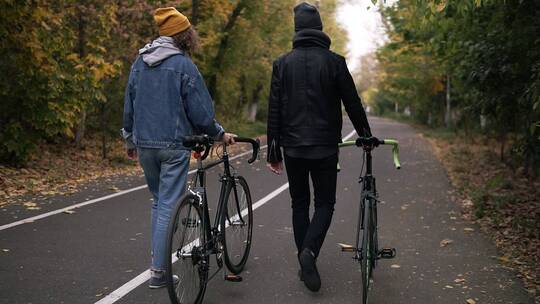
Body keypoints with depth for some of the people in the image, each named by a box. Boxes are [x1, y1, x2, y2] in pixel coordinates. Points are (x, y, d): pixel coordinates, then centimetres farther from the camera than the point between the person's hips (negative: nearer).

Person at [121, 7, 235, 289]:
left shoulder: (140, 62, 7)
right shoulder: (183, 64, -11)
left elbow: (129, 104, 12)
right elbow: (199, 110, -10)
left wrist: (130, 139, 22)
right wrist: (220, 133, 5)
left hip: (145, 144, 6)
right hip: (173, 145, -6)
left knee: (158, 202, 20)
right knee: (168, 206, -1)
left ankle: (159, 262, 23)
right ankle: (158, 271, 2)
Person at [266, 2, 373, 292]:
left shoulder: (283, 63, 2)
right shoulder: (334, 61, -4)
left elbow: (274, 110, 1)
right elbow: (353, 104, 0)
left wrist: (274, 150, 6)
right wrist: (366, 135, 14)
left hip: (293, 147, 2)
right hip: (324, 147, -2)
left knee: (299, 203, 14)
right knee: (324, 203, 9)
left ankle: (305, 263, 16)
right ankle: (310, 251, -15)